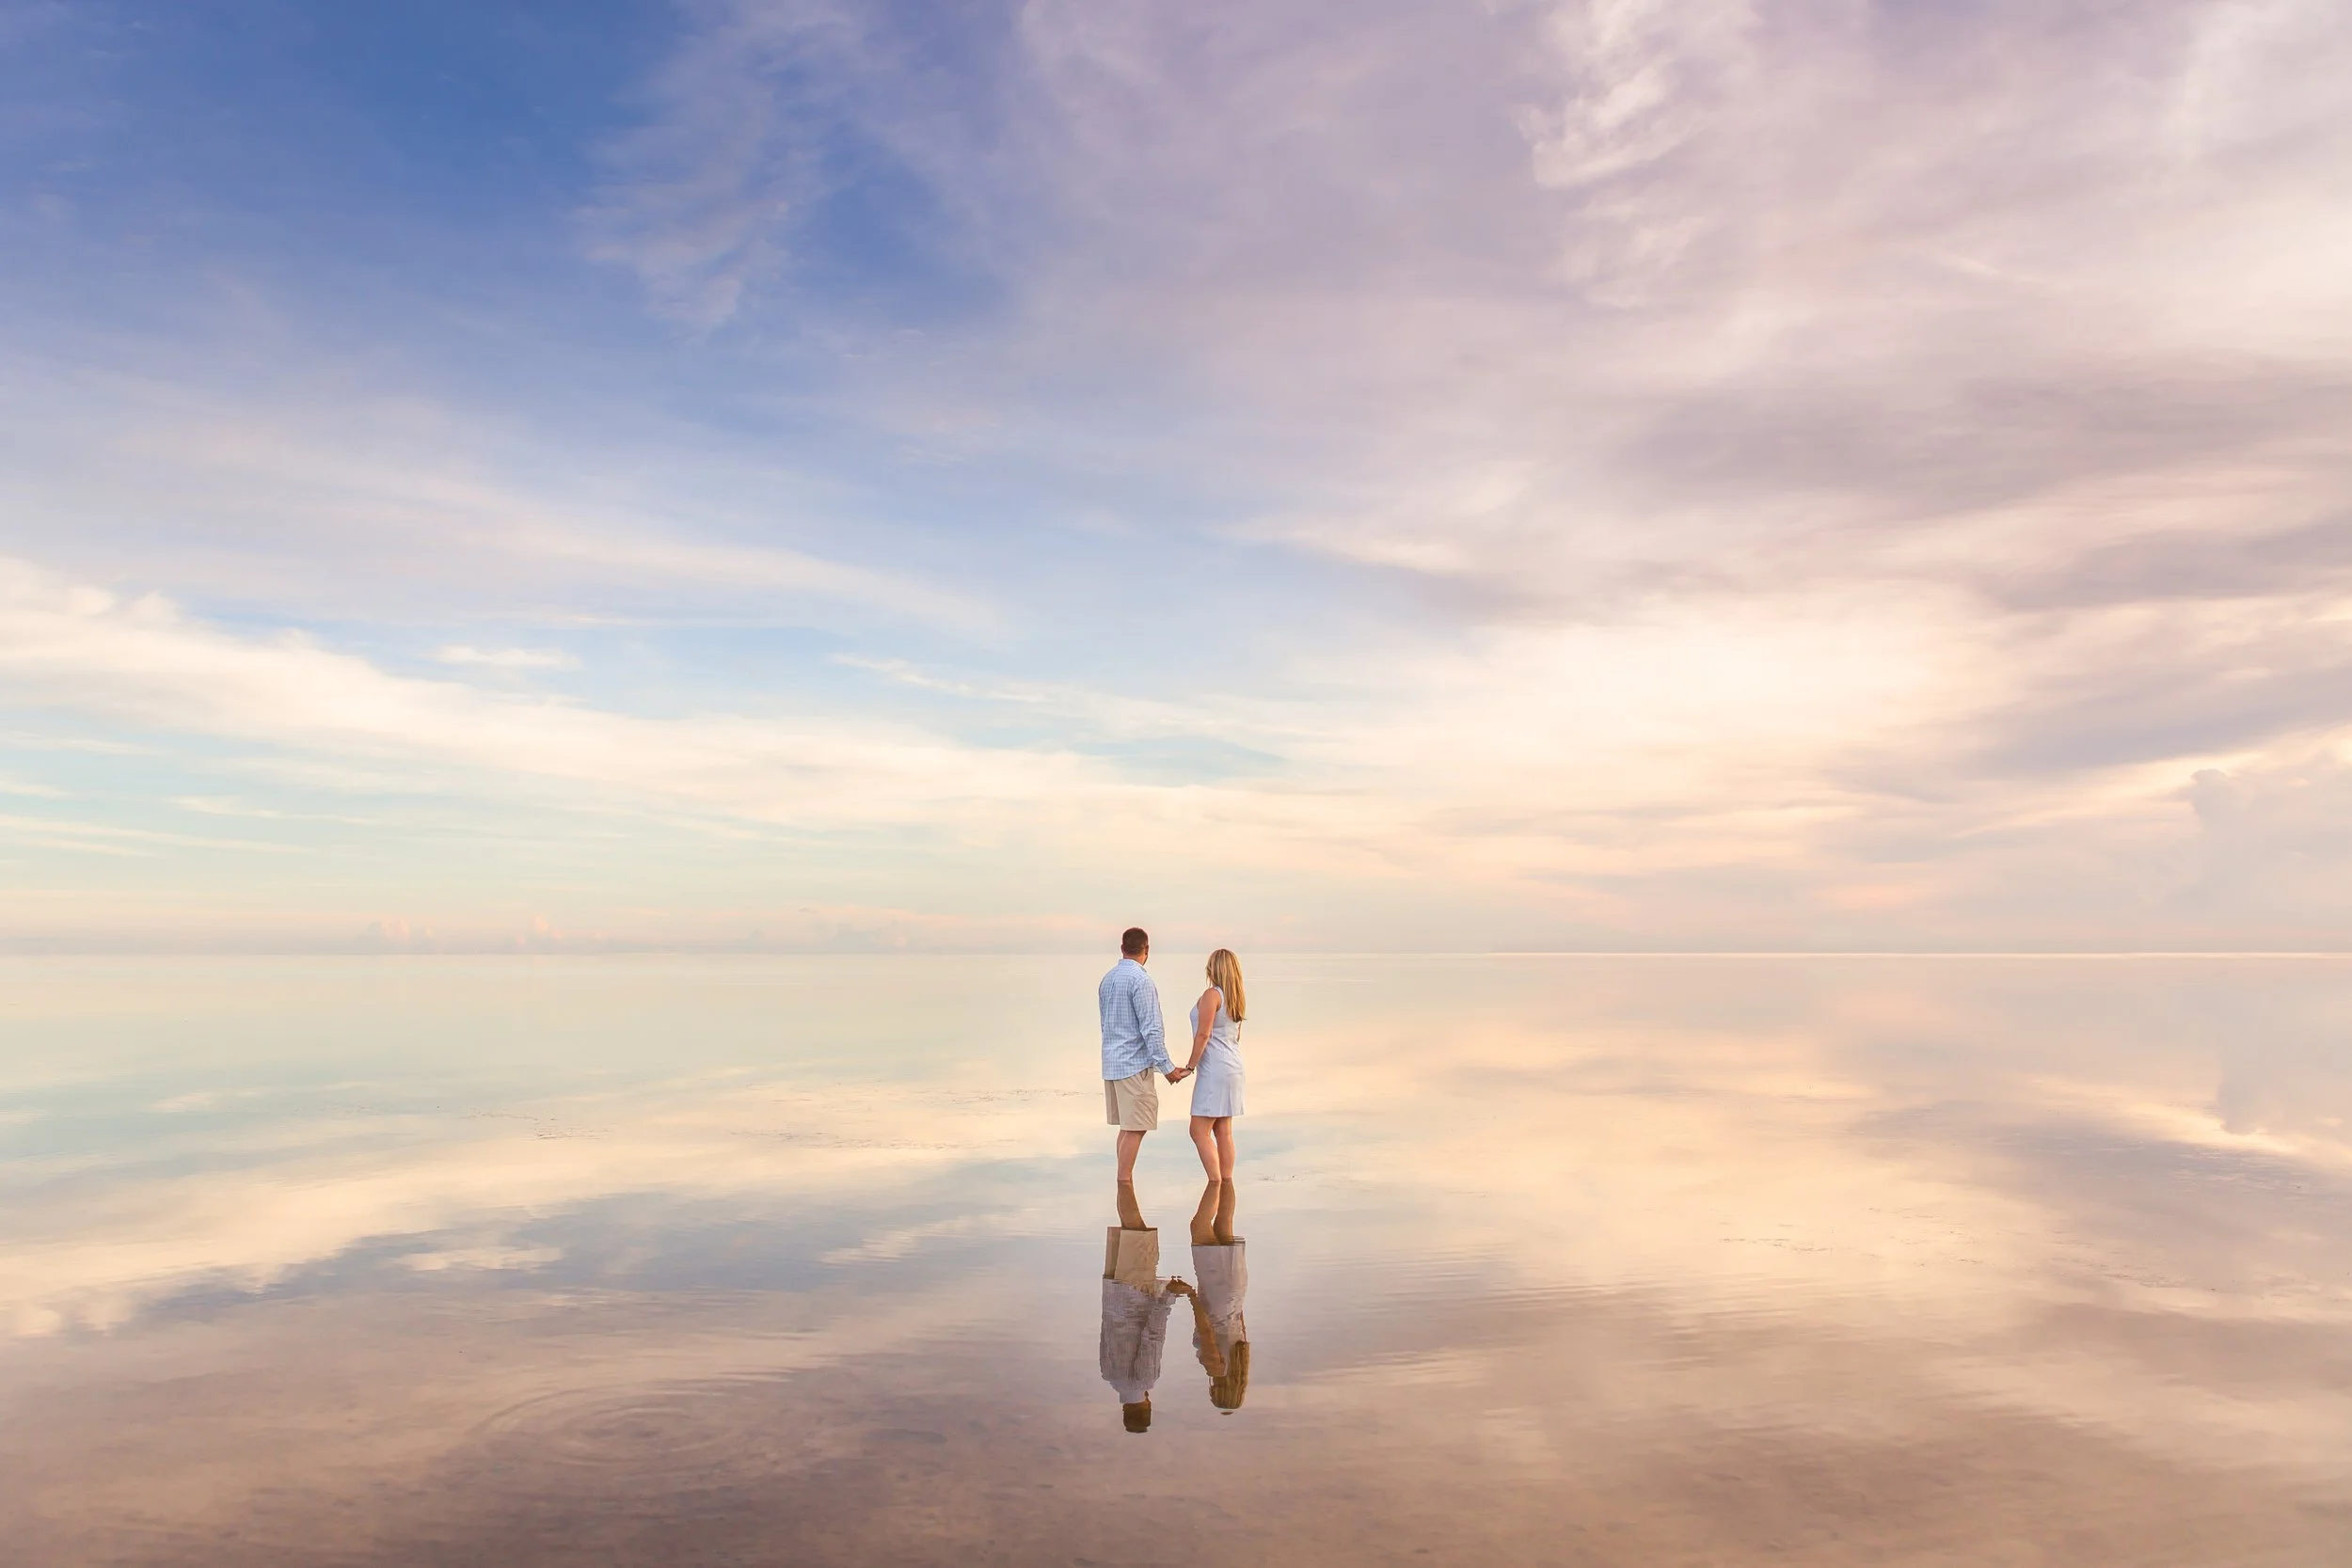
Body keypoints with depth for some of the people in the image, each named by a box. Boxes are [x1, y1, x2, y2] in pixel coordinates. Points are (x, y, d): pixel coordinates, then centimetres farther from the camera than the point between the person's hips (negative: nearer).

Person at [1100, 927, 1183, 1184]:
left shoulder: (1107, 980, 11)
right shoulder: (1140, 980, -15)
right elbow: (1150, 1029, -17)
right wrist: (1167, 1067, -13)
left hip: (1111, 1064, 9)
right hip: (1135, 1064, -9)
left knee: (1127, 1128, 13)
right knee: (1135, 1130, -4)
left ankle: (1126, 1184, 16)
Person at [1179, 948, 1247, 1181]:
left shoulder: (1212, 995, -14)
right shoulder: (1238, 998, 12)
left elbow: (1203, 1034, -19)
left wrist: (1190, 1066, -14)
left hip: (1214, 1069, -9)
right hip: (1232, 1066, 9)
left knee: (1199, 1132, -6)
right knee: (1224, 1132, 11)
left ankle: (1215, 1185, -10)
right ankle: (1226, 1184, 13)